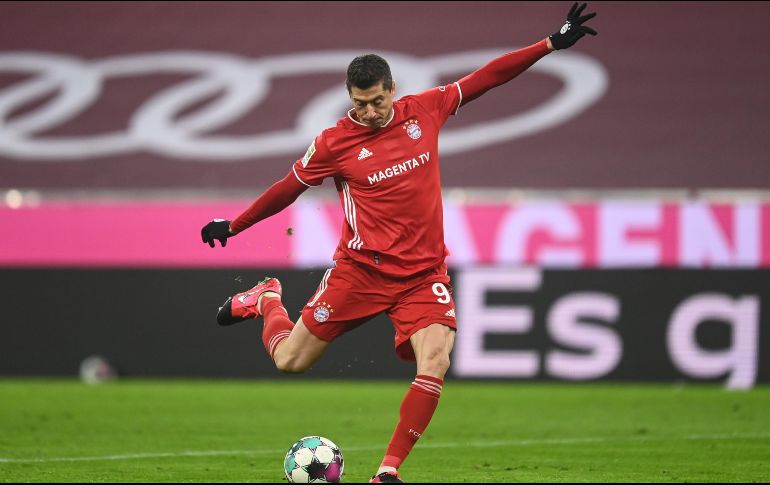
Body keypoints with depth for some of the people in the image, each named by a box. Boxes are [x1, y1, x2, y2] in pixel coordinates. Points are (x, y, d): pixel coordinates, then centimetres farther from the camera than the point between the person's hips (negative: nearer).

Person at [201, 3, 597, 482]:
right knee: (289, 360, 3)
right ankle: (266, 299, 38)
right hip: (361, 269, -2)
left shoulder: (424, 110, 1)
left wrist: (553, 43, 6)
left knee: (436, 363, -21)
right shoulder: (334, 142, -5)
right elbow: (288, 188, 8)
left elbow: (486, 78, 7)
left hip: (424, 274, 2)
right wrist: (233, 226, 14)